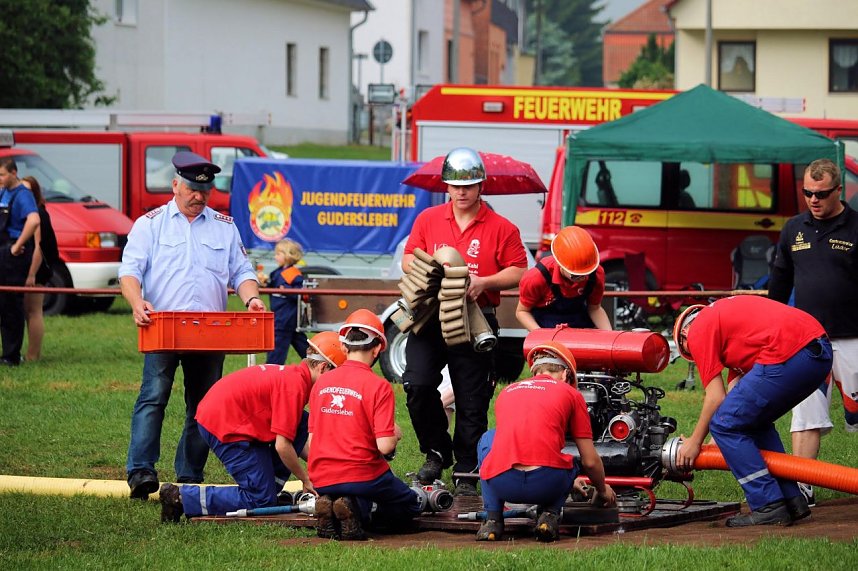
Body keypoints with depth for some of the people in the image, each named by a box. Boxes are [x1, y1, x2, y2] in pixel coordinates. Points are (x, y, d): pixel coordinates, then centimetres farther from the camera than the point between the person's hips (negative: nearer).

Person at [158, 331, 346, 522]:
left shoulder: (293, 374, 12)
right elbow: (282, 445, -19)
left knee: (302, 424, 9)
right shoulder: (296, 384, -18)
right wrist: (306, 479, -6)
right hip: (226, 428, -10)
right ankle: (181, 497, -8)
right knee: (261, 500, -5)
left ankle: (270, 489, 9)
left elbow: (294, 438, 18)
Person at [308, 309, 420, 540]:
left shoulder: (321, 382, 4)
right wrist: (395, 435, 6)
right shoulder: (378, 386, -12)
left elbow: (312, 438, 9)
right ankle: (354, 512, -10)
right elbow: (384, 446, -17)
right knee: (409, 506, 19)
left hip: (321, 479, 6)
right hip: (362, 475, -6)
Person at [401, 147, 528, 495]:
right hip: (429, 319, 2)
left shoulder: (501, 228, 1)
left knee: (472, 403, 1)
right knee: (417, 386, -13)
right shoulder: (427, 220, 10)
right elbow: (408, 259, 13)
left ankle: (467, 473, 10)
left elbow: (518, 272, -1)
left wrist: (484, 283, -17)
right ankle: (437, 451, 9)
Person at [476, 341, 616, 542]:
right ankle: (550, 514, 7)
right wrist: (603, 490, 39)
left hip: (501, 484, 2)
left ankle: (492, 519, 19)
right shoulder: (570, 393, 16)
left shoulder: (506, 392, 27)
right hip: (547, 484, -2)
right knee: (571, 463, 35)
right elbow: (590, 461, 16)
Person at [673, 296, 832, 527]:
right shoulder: (727, 313, 34)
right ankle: (792, 501, 22)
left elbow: (716, 398, 4)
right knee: (756, 423, 26)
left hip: (788, 356, -9)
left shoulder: (698, 331, 9)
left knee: (724, 425, 2)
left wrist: (695, 442, 16)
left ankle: (769, 507, -2)